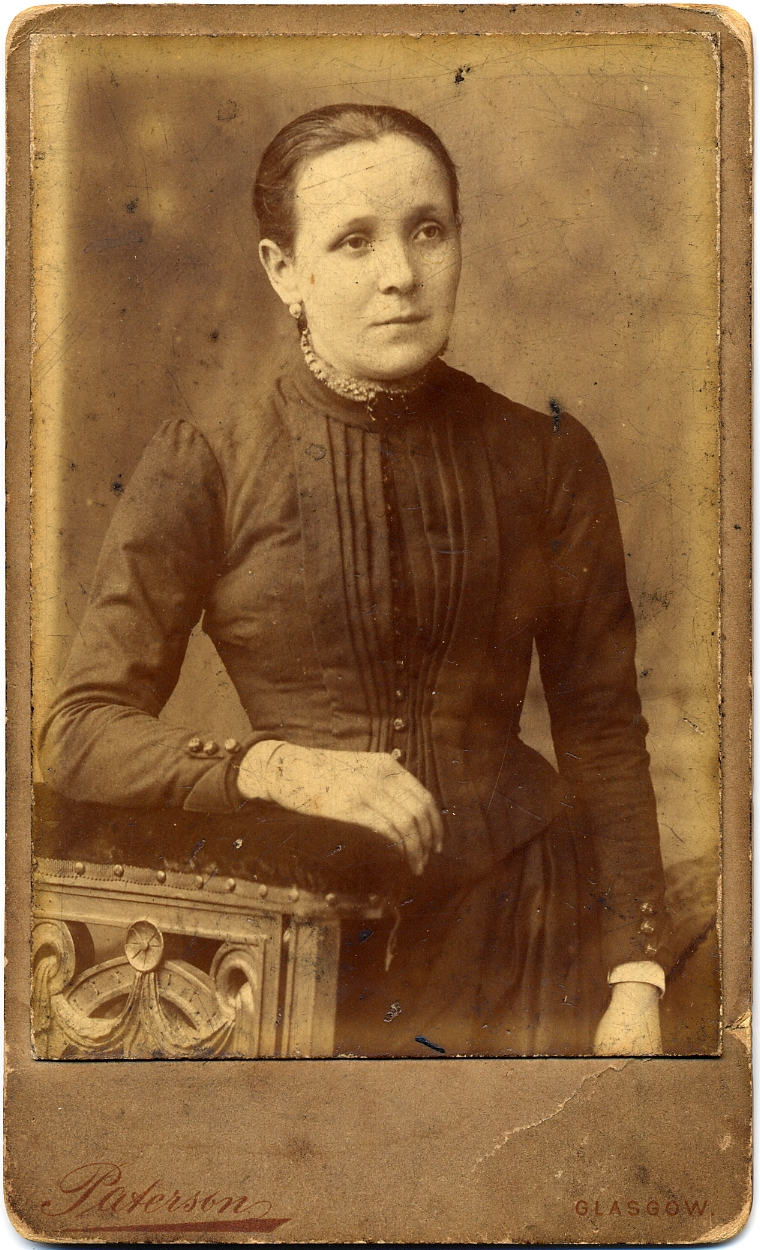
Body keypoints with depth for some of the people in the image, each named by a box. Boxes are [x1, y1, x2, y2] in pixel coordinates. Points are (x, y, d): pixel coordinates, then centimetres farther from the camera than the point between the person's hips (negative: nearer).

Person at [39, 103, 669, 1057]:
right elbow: (80, 736, -5)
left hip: (523, 933, 2)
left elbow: (603, 730, 4)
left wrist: (636, 980, -1)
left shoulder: (546, 458, -1)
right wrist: (277, 768, -21)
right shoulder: (205, 467, -6)